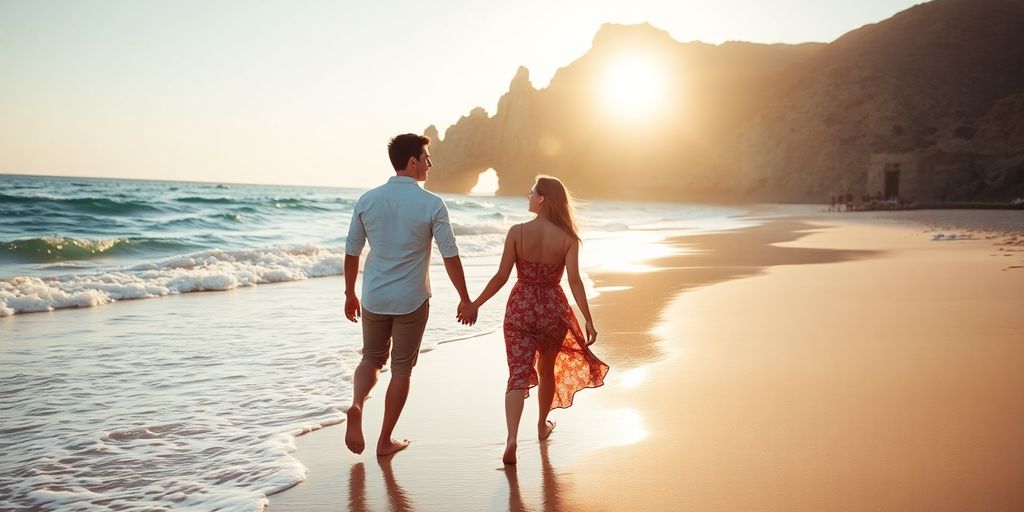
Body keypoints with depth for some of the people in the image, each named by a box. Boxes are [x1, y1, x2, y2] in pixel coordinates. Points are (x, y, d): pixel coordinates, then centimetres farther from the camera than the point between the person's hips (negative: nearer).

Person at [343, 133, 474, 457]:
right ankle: (386, 441, 17)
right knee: (401, 369, 10)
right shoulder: (432, 204, -11)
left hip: (374, 297, 3)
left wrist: (350, 294, 17)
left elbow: (351, 252, 4)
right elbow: (450, 256, -10)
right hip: (411, 300, -3)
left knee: (371, 358, 21)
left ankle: (356, 406, -7)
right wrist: (465, 299, 0)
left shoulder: (367, 200, 0)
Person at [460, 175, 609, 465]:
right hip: (553, 310, 2)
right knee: (547, 369, 23)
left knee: (518, 374, -2)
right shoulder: (567, 238, -7)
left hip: (520, 308, -1)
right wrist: (588, 320, -6)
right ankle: (543, 425, 41)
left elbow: (501, 276, -9)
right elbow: (574, 281, -11)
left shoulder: (517, 232, -10)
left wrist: (474, 305, 2)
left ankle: (511, 438, -19)